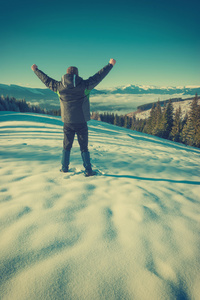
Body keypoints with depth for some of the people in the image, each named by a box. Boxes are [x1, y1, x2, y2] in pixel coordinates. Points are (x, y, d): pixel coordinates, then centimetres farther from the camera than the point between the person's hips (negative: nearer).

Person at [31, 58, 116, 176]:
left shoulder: (59, 86, 1)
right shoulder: (84, 85, -7)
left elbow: (46, 80, 17)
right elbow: (98, 76, 1)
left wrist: (36, 70, 34)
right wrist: (110, 64, 12)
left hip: (68, 123, 2)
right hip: (81, 123, -2)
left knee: (67, 146, 18)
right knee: (84, 147, 7)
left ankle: (64, 168, 27)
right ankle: (88, 170, 11)